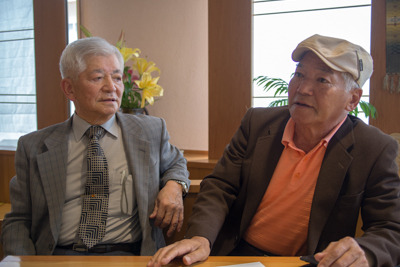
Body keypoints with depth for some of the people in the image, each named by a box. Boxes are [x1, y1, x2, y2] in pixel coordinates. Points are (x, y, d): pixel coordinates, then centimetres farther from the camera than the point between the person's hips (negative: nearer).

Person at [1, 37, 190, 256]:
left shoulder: (151, 131, 10)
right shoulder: (33, 146, 9)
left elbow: (175, 163, 28)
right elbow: (18, 221, 11)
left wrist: (174, 186, 4)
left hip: (129, 255, 1)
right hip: (58, 257, -1)